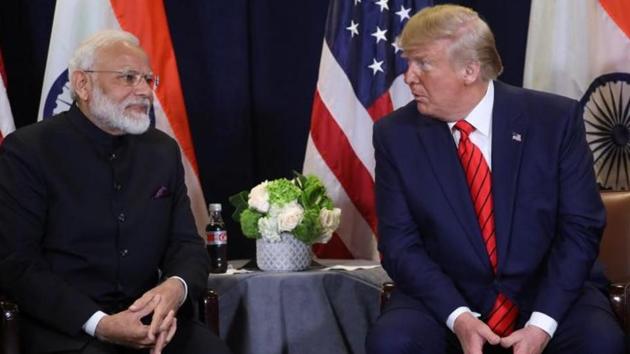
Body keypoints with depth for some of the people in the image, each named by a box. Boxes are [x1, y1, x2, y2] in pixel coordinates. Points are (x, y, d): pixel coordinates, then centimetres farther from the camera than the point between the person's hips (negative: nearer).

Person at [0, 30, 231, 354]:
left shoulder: (163, 150, 12)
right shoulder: (28, 150, -3)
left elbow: (187, 243, 11)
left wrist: (174, 289, -14)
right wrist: (99, 324, -20)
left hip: (151, 319, 4)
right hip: (65, 327, -3)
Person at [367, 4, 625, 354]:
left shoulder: (555, 118, -6)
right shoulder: (396, 134, -3)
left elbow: (580, 227, -6)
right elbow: (399, 242, -5)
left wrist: (543, 323, -18)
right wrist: (457, 316, -20)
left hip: (547, 292, -1)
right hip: (446, 297, 1)